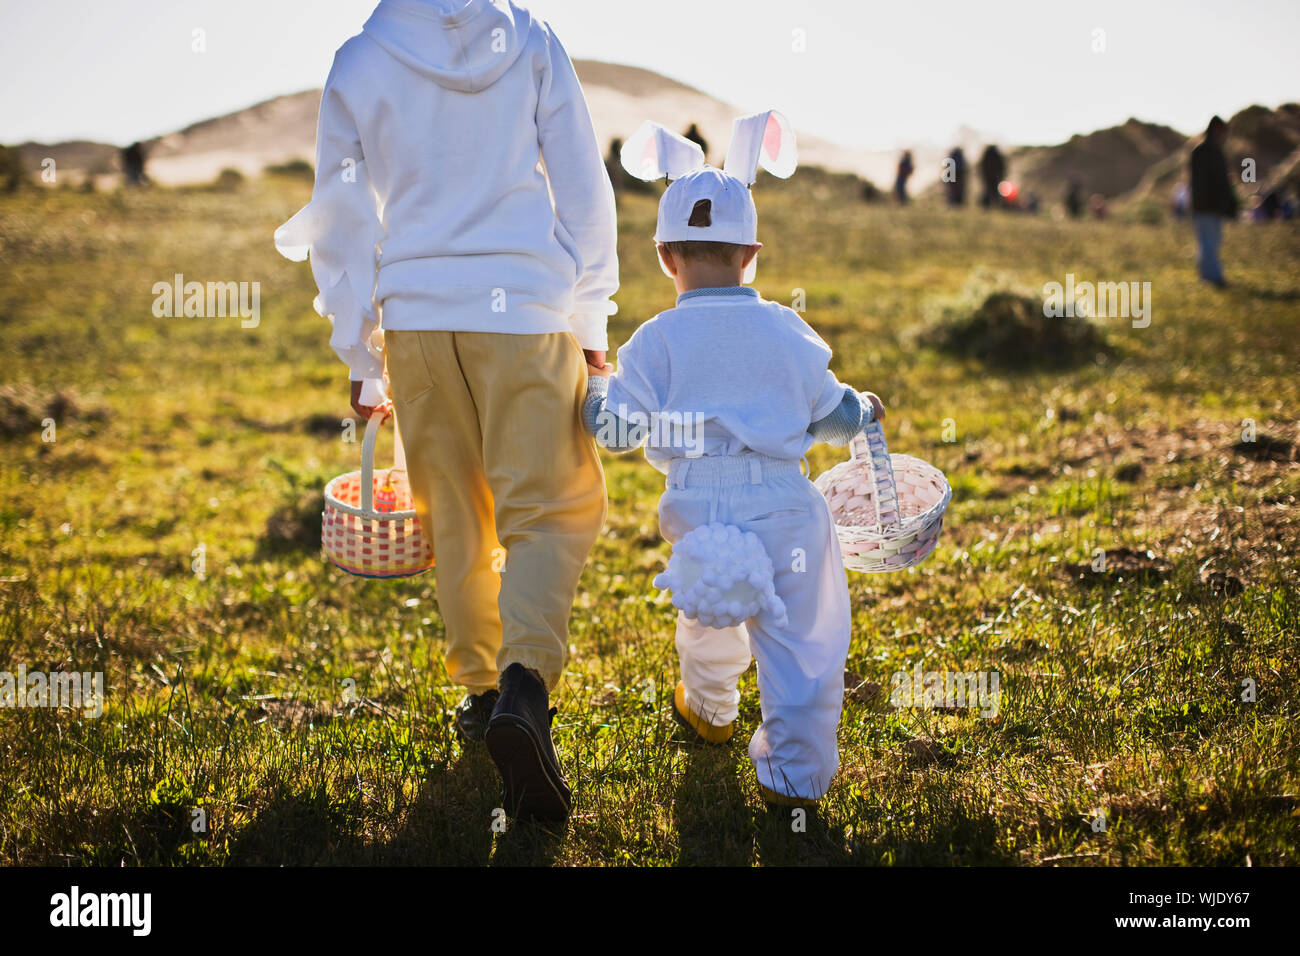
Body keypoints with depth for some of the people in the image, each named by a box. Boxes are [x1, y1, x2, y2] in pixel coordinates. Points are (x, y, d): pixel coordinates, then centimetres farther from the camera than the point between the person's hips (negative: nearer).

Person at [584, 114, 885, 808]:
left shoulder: (655, 342, -4)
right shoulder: (786, 332, 1)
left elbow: (616, 431, -1)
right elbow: (828, 415, 11)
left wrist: (596, 386, 20)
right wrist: (863, 411, 34)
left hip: (699, 510, 1)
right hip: (784, 508, -1)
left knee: (707, 619, 26)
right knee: (798, 638, 5)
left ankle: (709, 710, 51)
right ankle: (794, 771, 2)